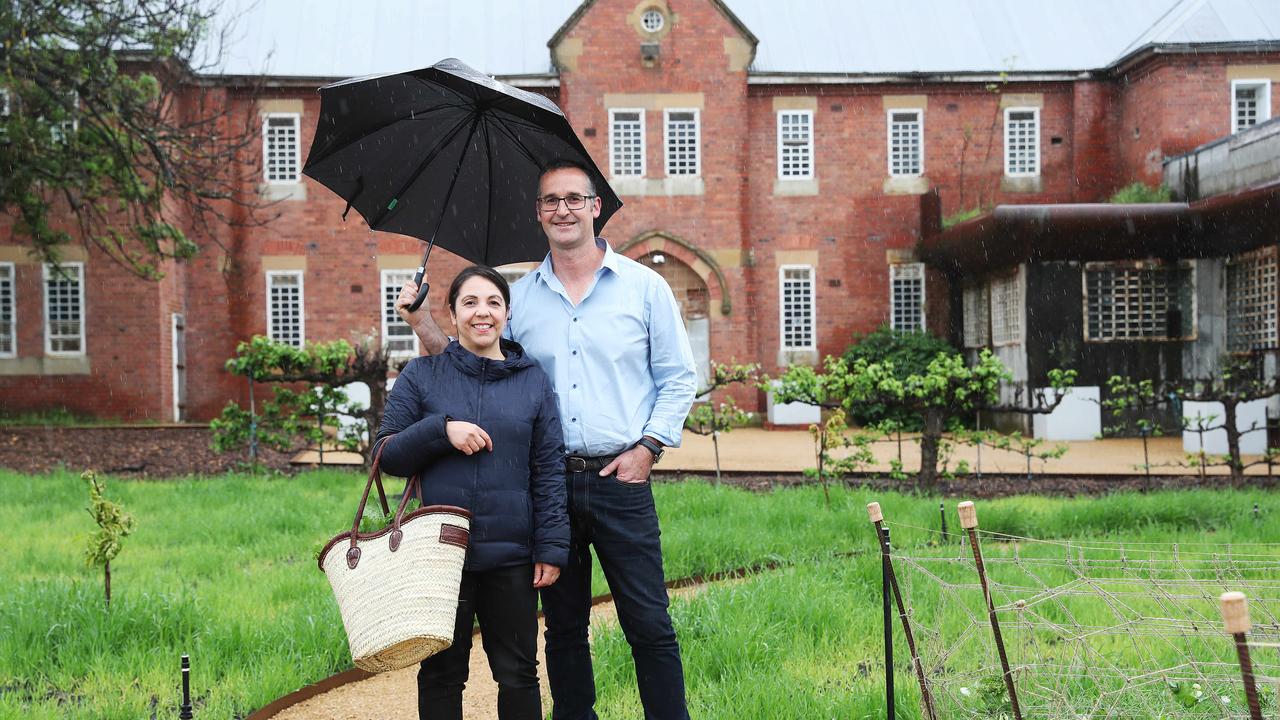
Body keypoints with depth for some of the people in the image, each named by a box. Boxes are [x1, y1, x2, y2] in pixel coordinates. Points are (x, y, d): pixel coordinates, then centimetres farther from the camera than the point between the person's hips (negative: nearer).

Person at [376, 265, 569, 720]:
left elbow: (549, 471, 4)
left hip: (511, 560, 1)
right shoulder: (421, 375, 4)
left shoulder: (533, 380, 6)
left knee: (518, 675, 10)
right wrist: (442, 430, -15)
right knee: (441, 676, 11)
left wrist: (552, 549, -2)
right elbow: (387, 455, 1)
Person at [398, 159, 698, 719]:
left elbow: (678, 379, 5)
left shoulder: (644, 286, 3)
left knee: (649, 627, -2)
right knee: (564, 627, 12)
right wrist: (423, 325, 2)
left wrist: (647, 448, -5)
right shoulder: (518, 298, 9)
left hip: (620, 481, -2)